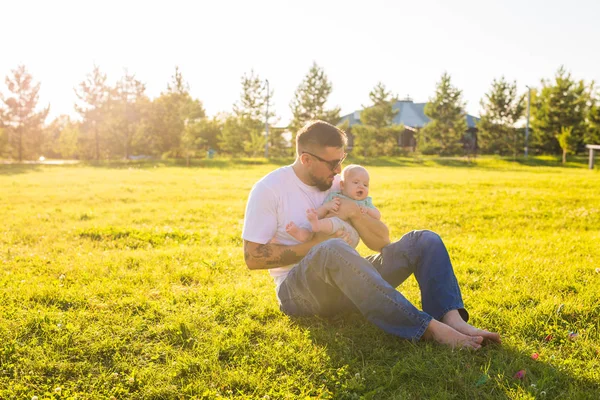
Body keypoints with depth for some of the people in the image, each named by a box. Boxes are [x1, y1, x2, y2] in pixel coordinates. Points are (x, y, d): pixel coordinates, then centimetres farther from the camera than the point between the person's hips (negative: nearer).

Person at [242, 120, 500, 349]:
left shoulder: (339, 185, 8)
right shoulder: (269, 189, -6)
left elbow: (382, 242, 8)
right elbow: (252, 257, -10)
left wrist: (355, 213, -12)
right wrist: (314, 245, -16)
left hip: (346, 279, 6)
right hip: (298, 288, -5)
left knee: (424, 240, -10)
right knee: (333, 250, -40)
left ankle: (453, 319, -36)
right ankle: (428, 328, -43)